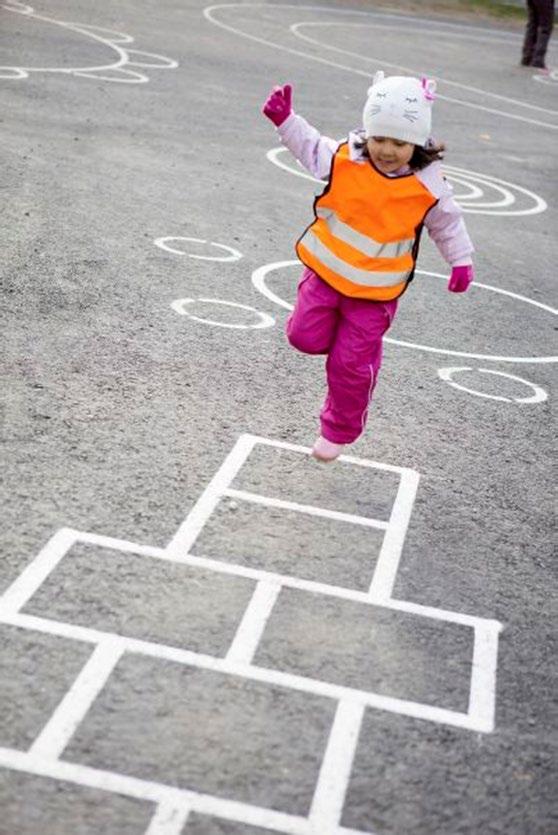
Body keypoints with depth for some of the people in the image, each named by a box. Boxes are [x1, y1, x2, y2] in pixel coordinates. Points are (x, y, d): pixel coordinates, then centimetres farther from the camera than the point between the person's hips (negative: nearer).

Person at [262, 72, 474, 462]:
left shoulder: (428, 186, -14)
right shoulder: (344, 158, -12)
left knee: (352, 366, 3)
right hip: (326, 270, 2)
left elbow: (447, 223, 4)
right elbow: (312, 146, 8)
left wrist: (461, 262, 4)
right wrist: (285, 119, -4)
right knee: (306, 336, -1)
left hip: (376, 288, -2)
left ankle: (338, 431, 25)